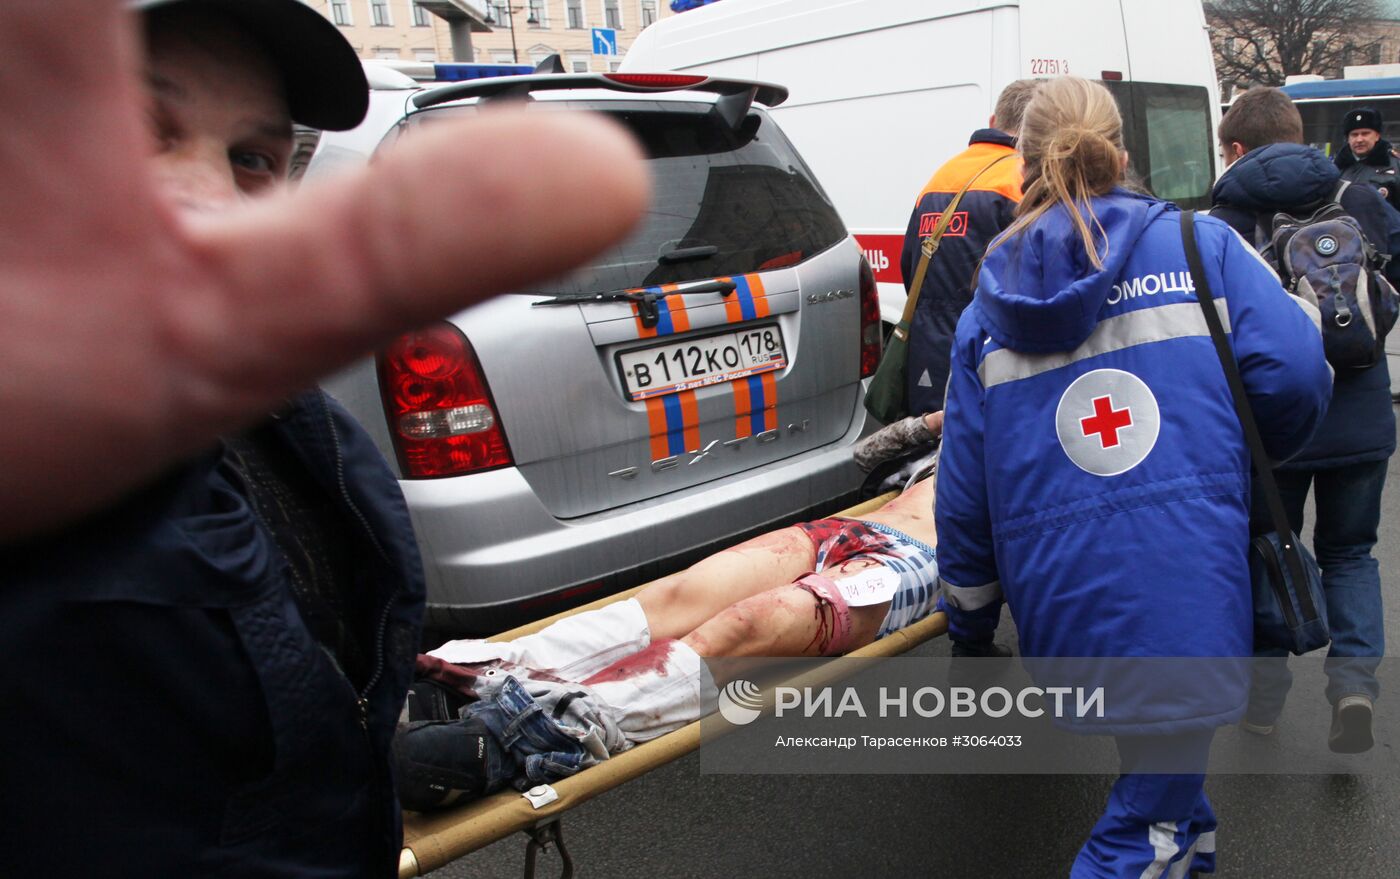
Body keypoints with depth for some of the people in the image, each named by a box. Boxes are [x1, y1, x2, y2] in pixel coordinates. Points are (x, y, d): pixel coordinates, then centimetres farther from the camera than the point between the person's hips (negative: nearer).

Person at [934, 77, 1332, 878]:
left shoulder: (987, 315, 8)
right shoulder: (1200, 246, 4)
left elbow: (964, 494, 8)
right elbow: (1293, 372, -6)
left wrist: (968, 619, 20)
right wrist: (1260, 457, 16)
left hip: (1066, 623, 3)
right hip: (1189, 596, -3)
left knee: (1156, 772, 30)